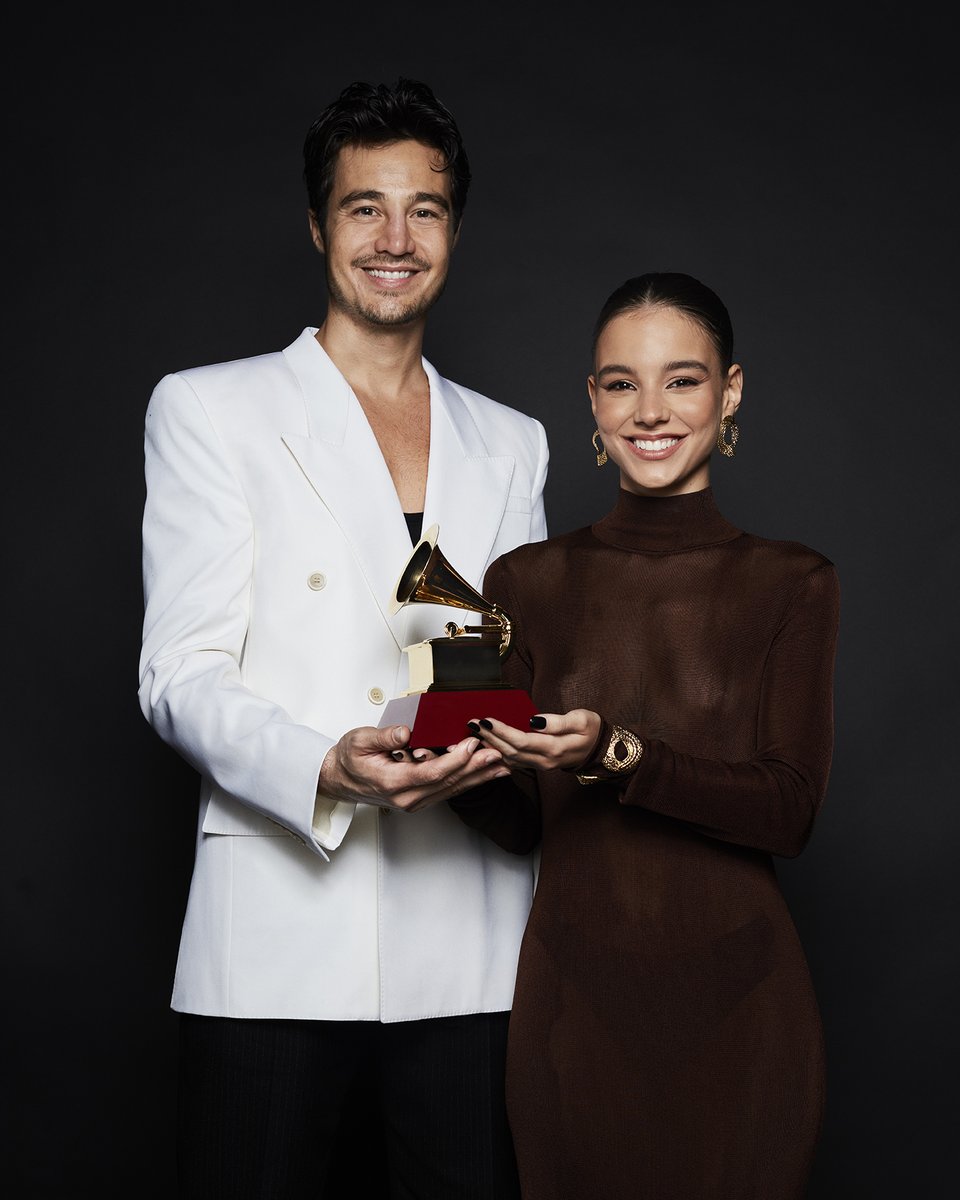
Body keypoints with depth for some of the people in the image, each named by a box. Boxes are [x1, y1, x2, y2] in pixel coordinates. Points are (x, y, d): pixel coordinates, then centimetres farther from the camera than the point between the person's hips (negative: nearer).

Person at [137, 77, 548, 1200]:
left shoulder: (509, 443, 17)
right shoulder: (210, 409, 5)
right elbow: (180, 676, -3)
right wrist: (326, 770, -22)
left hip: (467, 945, 3)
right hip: (276, 935, -3)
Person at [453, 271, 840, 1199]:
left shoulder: (791, 584, -2)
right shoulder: (527, 582, 2)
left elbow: (790, 811, -10)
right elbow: (521, 823, 4)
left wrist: (615, 756, -24)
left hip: (737, 1006, -1)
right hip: (573, 1002, 1)